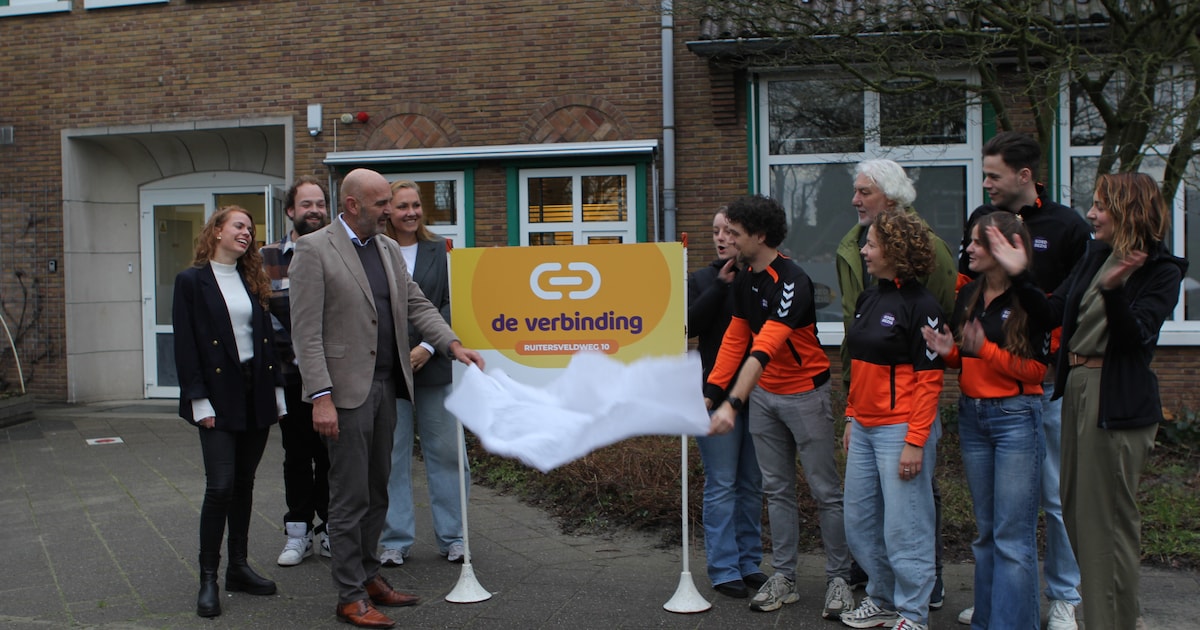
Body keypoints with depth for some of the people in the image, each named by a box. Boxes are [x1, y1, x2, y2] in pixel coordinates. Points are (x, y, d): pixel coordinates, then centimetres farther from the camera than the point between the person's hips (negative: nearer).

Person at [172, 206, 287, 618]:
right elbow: (185, 346, -6)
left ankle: (238, 567, 20)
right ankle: (208, 579, 1)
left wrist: (276, 389, 8)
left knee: (244, 484, 11)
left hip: (257, 391, 5)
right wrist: (199, 400, -12)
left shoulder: (252, 281, 13)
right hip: (219, 395, -5)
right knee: (220, 486, -9)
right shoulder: (191, 281, -2)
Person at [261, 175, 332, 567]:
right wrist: (293, 352, -8)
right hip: (292, 376, 0)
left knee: (331, 455, 6)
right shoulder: (269, 258, 4)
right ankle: (298, 534, 16)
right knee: (297, 456, 8)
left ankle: (330, 530, 17)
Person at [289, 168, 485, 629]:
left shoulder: (388, 248, 13)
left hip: (386, 385, 7)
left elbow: (417, 305, 15)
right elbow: (306, 332, -12)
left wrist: (452, 344, 0)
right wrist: (321, 397, -19)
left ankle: (368, 577, 27)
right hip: (347, 388, -7)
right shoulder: (313, 250, -8)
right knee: (350, 496, -1)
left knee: (376, 491, 14)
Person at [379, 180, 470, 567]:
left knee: (447, 452, 5)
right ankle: (395, 540, 16)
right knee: (391, 455, 4)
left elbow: (452, 302, 1)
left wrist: (428, 347, -11)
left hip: (434, 364, 1)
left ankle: (451, 536, 17)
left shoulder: (440, 250, 7)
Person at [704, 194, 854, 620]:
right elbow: (735, 341, 8)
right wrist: (710, 392, 2)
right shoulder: (743, 281, 3)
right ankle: (784, 577, 20)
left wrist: (732, 404, -41)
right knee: (776, 489, 12)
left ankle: (838, 578, 15)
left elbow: (765, 348, -34)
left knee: (825, 490, 3)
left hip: (805, 394, -8)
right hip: (762, 394, 8)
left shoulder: (792, 282, -24)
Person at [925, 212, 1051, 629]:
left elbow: (1037, 369, -13)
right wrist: (949, 352, -3)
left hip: (1016, 417, -7)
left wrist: (985, 349, -22)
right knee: (985, 530, 14)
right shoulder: (968, 295, 9)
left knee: (1013, 536, -4)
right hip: (972, 415, 7)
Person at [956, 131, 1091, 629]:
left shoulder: (1067, 227, -4)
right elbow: (963, 289, 15)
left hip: (1049, 380, -4)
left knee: (1058, 494, 4)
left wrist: (1057, 348, -11)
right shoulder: (981, 219, 8)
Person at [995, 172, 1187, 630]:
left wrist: (1114, 289, -34)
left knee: (1110, 519, -1)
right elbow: (1053, 313, 7)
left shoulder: (1161, 271, -10)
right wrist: (1019, 274, -4)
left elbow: (1137, 336, -20)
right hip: (1076, 389, 8)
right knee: (1077, 513, 17)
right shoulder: (1096, 256, 10)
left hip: (1118, 401, -8)